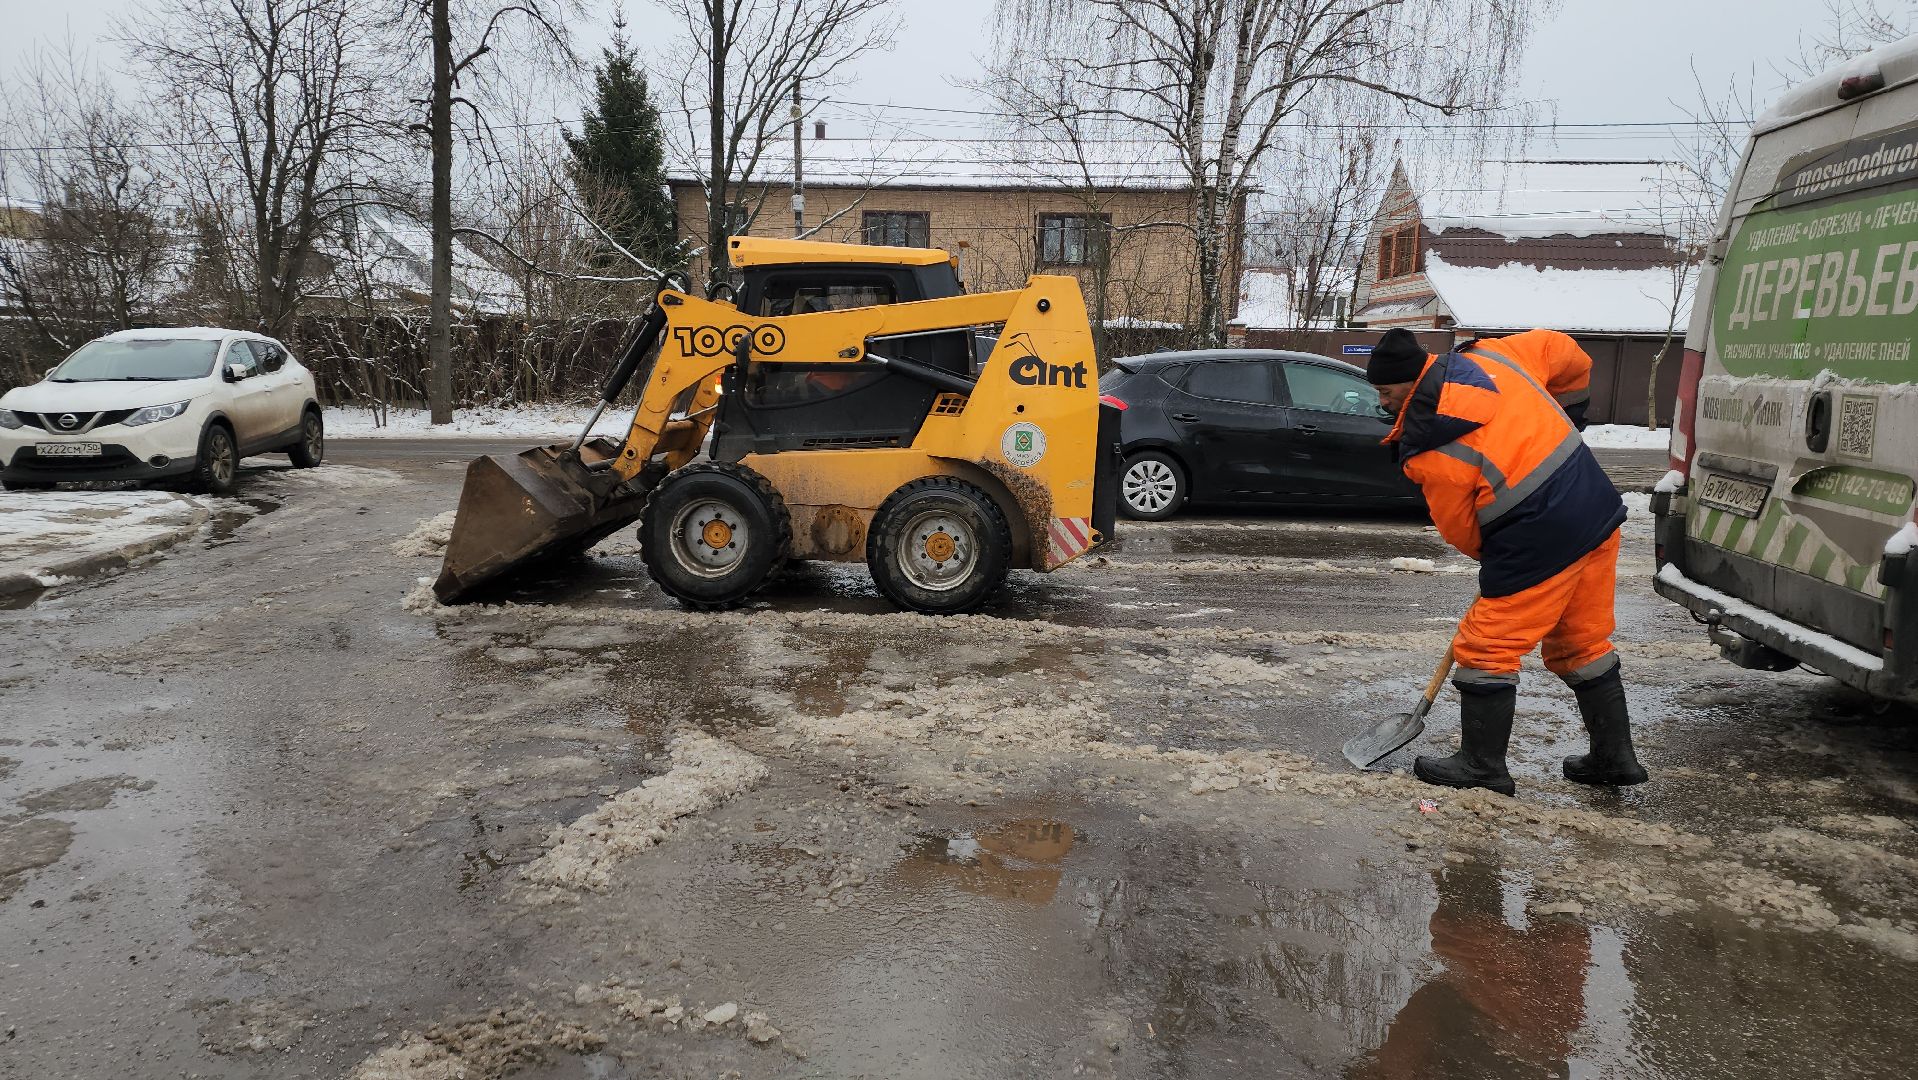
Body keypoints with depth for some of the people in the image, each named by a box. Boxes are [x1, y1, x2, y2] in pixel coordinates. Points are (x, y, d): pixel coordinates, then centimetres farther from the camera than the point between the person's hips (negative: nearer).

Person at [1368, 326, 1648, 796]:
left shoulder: (1425, 450, -14)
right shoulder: (1485, 356, 4)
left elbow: (1459, 529, -3)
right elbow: (1564, 352, 17)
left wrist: (1496, 558, 16)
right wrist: (1569, 411, 31)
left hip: (1539, 541, -9)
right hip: (1598, 510, 9)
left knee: (1486, 649, 4)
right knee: (1584, 643, 21)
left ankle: (1482, 766, 14)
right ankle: (1614, 756, 32)